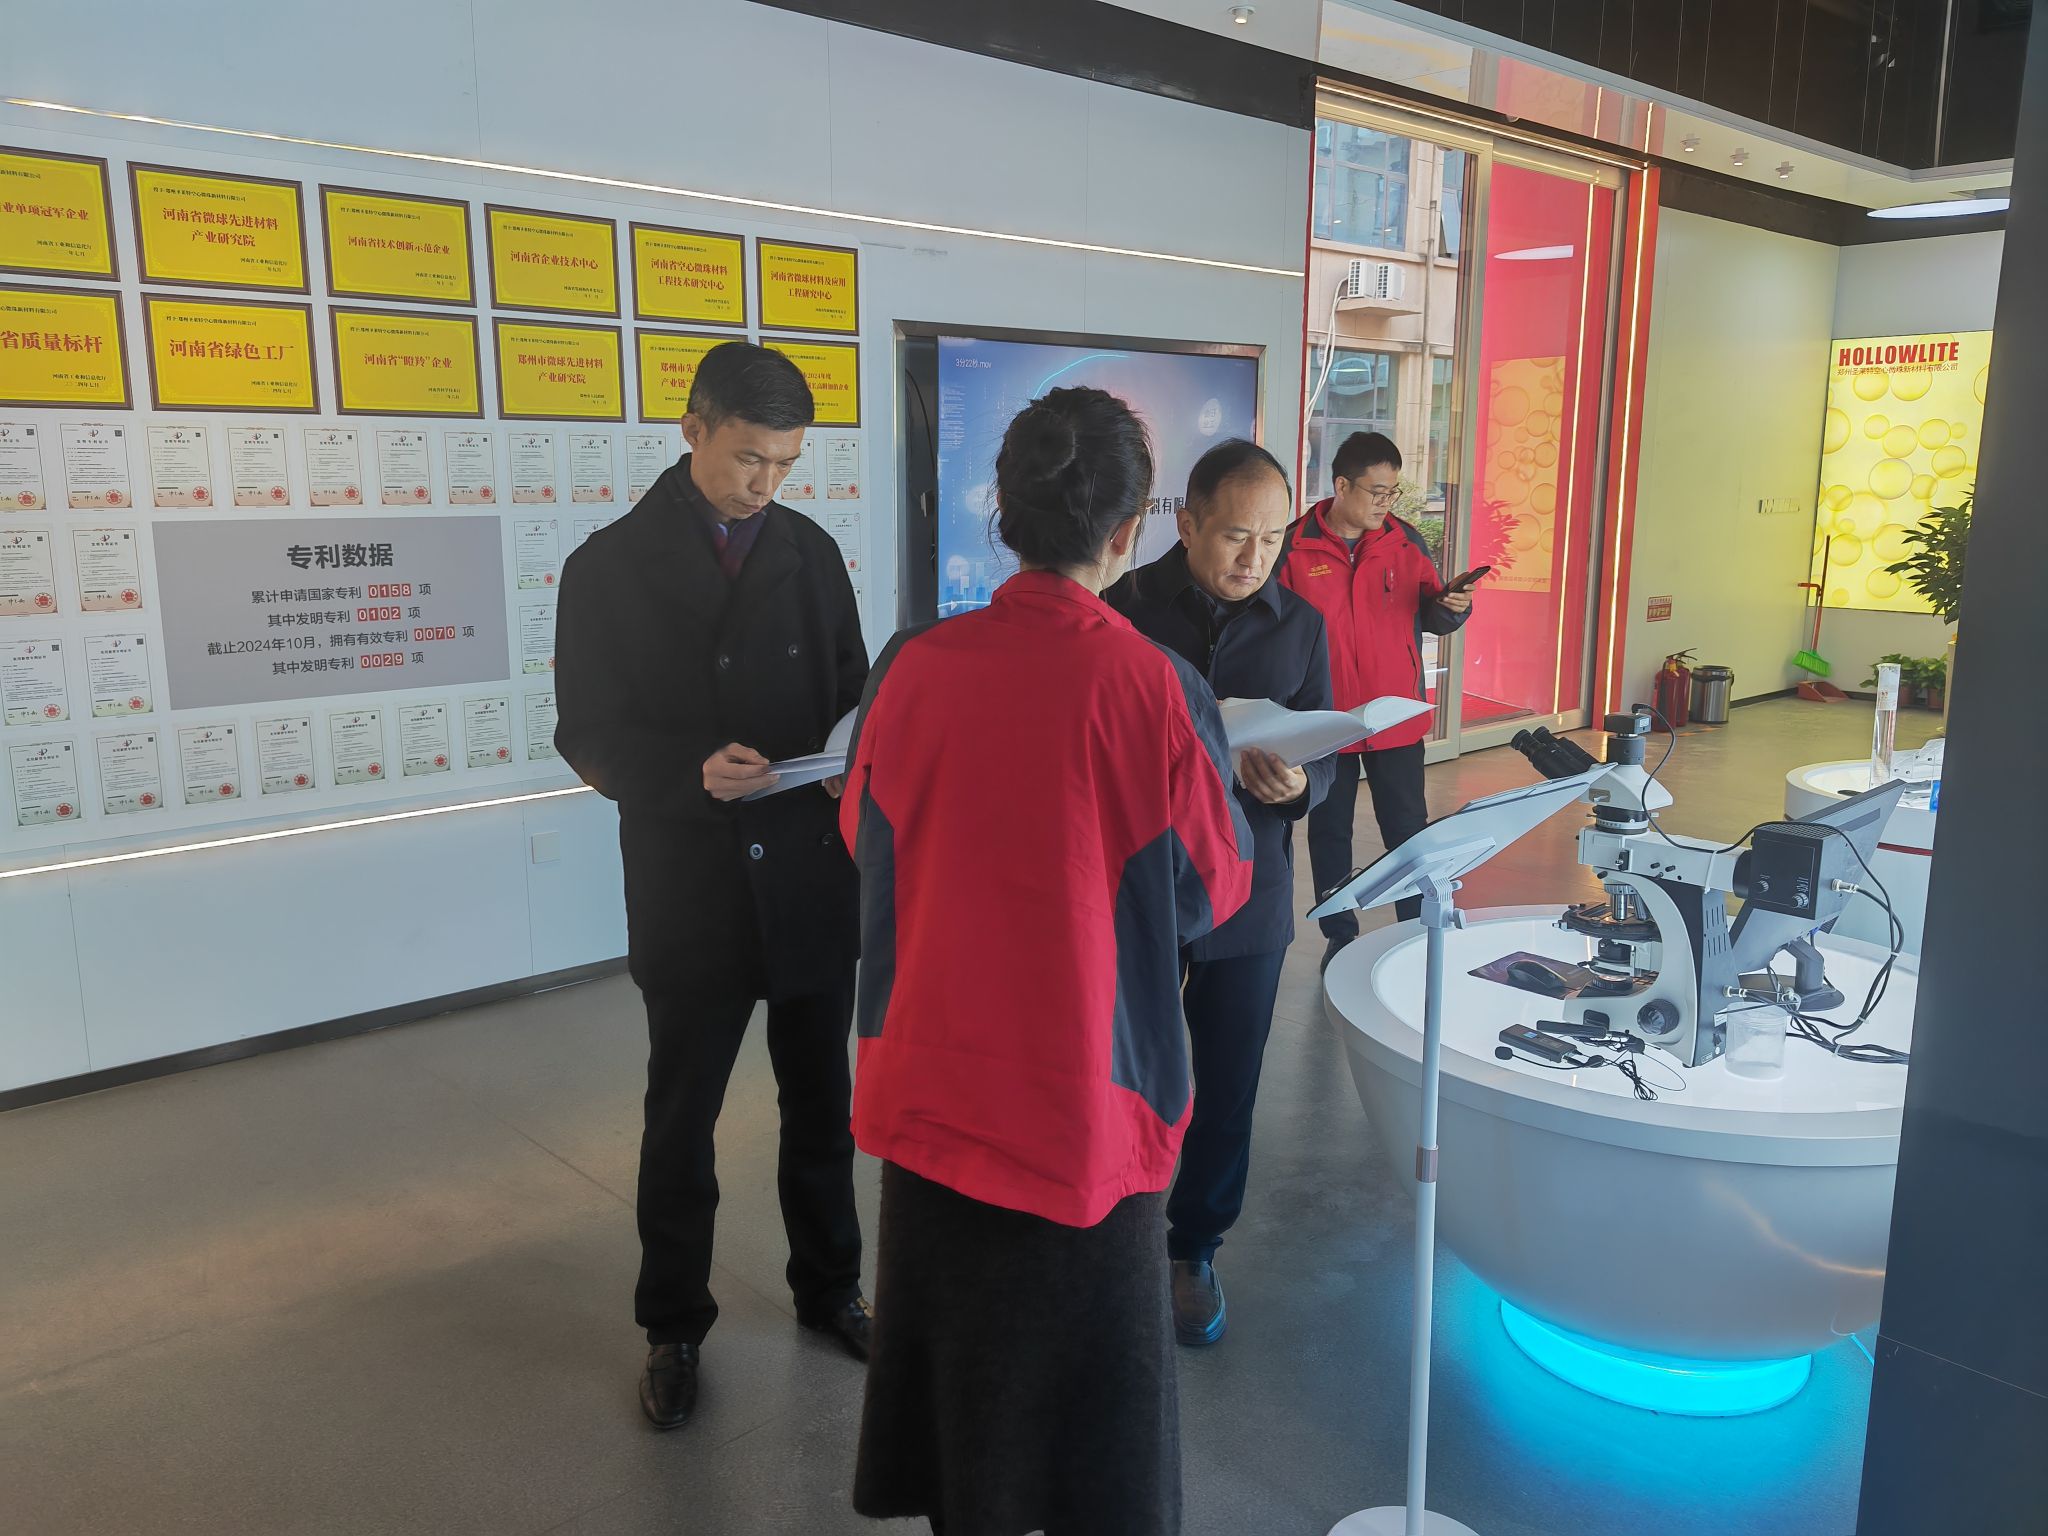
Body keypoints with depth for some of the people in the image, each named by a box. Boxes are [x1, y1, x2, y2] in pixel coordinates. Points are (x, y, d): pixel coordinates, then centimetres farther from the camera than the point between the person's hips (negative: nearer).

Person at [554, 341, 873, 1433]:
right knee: (680, 1121, 12)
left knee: (821, 1105, 17)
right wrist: (692, 772, -23)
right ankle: (673, 1328, 32)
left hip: (812, 881, 3)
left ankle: (829, 1288, 38)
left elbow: (851, 697, 9)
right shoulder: (612, 566, -4)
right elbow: (587, 739, -4)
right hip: (689, 891, -2)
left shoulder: (810, 551, 4)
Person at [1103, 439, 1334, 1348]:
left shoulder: (1299, 625, 2)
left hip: (1247, 897, 2)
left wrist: (1296, 785, -21)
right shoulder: (1123, 610, -7)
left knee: (1227, 1085, 11)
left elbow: (1324, 756, 2)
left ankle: (1193, 1248, 33)